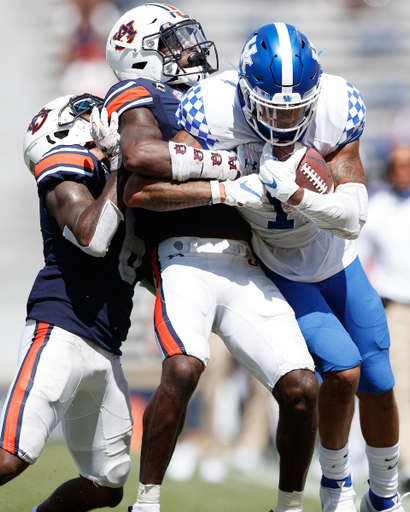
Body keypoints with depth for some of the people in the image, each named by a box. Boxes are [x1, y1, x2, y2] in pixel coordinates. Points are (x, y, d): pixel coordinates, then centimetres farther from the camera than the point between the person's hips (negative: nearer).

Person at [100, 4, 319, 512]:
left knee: (301, 389, -7)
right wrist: (225, 181, -14)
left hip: (247, 271, 6)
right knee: (182, 371, -29)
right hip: (186, 259, -6)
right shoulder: (140, 94, 6)